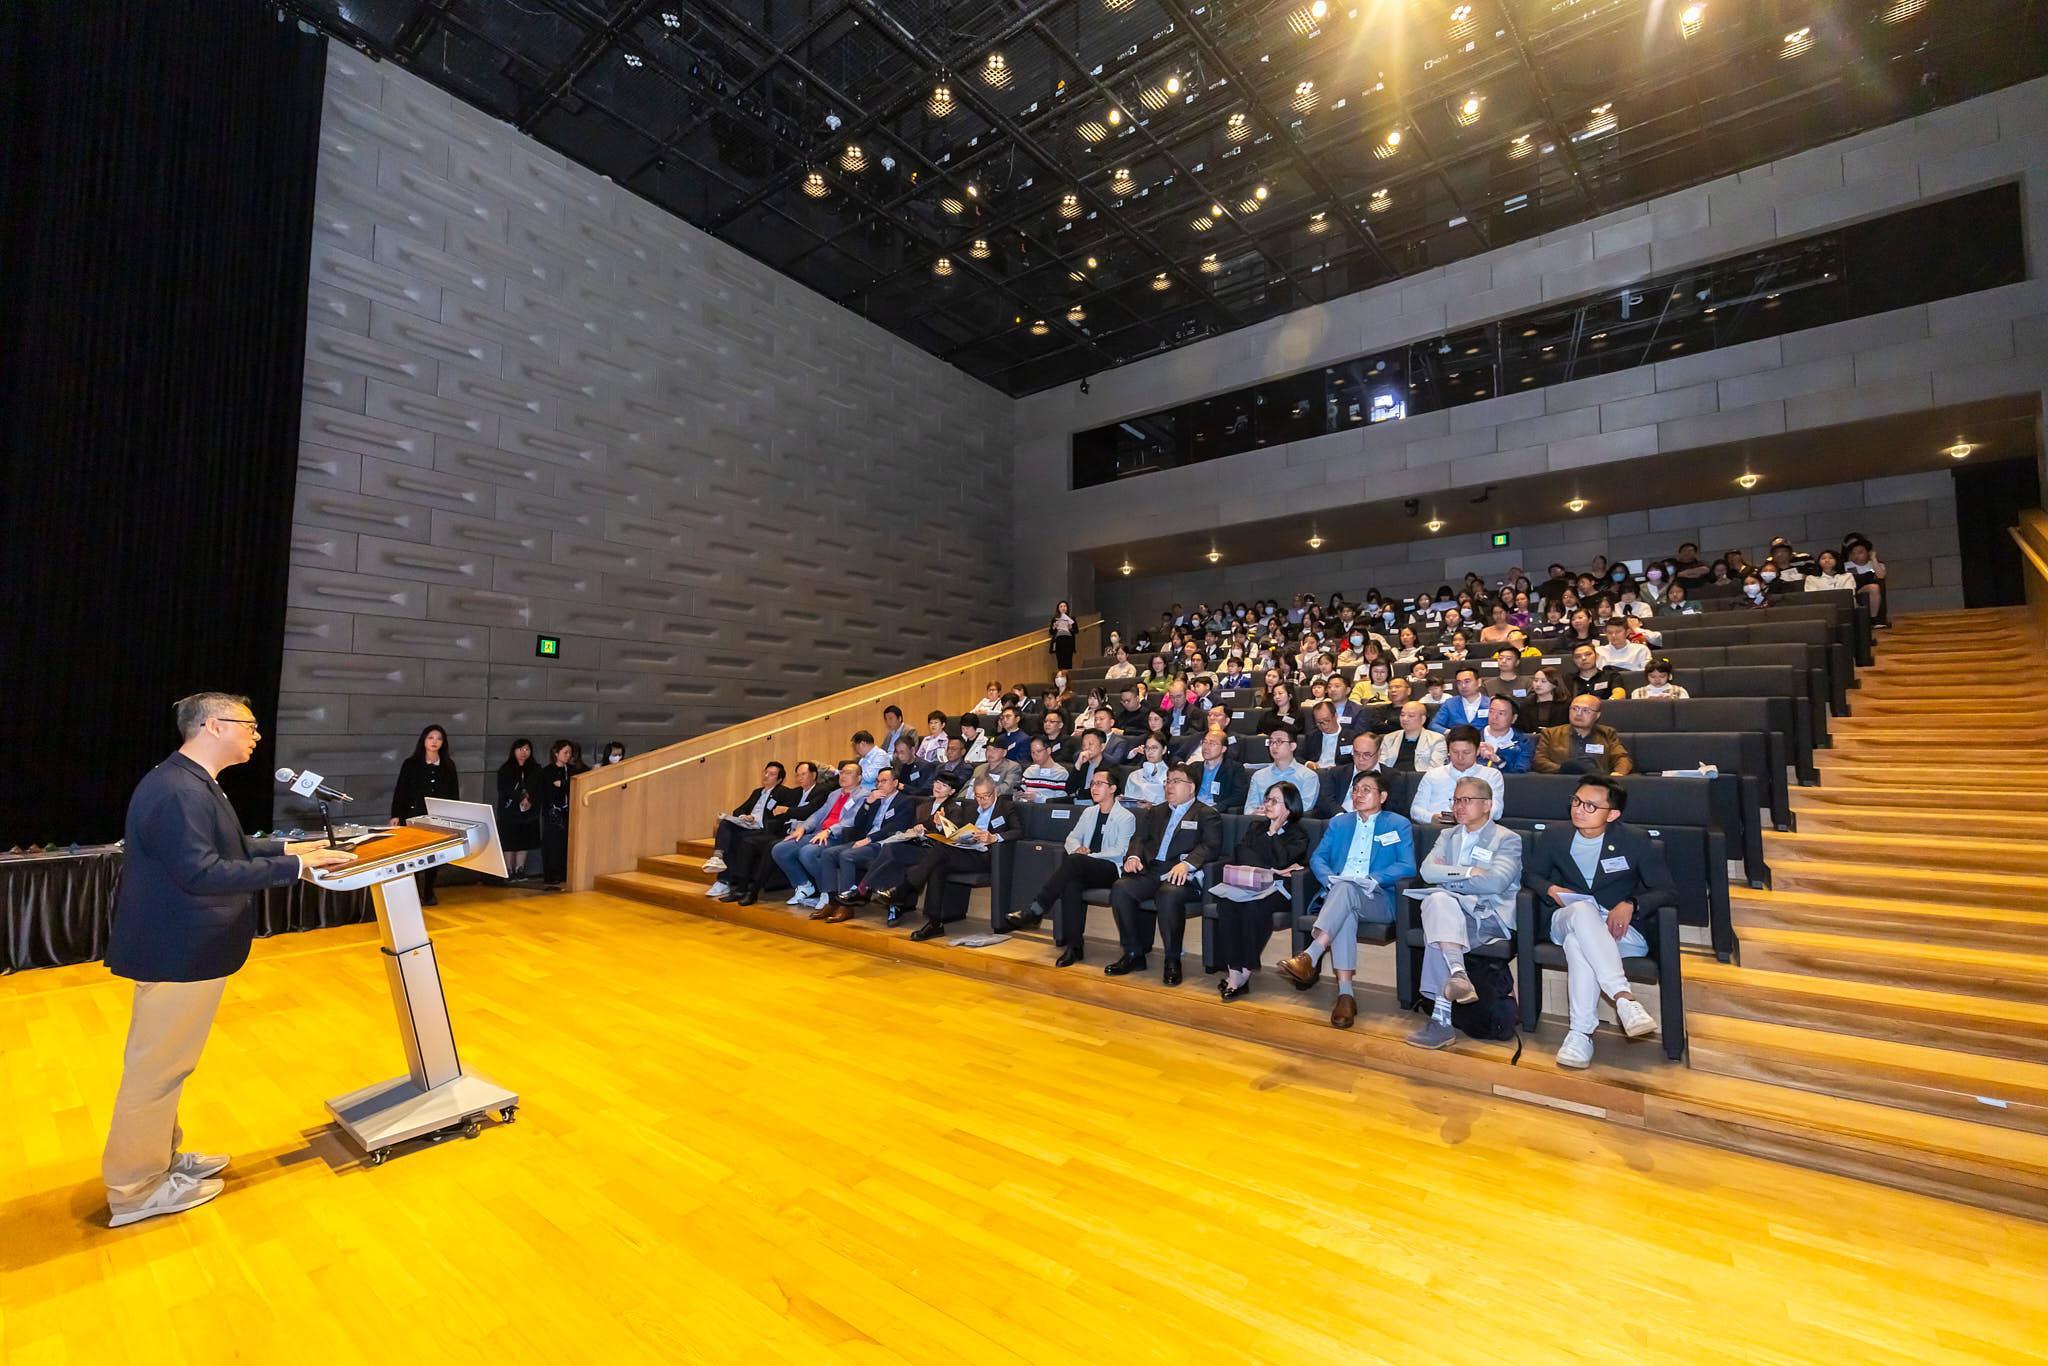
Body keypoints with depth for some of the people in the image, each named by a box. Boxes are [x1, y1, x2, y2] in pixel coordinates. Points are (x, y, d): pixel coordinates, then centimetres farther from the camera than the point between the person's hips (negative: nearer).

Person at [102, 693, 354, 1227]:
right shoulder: (179, 791, -25)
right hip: (178, 954, -11)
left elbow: (222, 849, 18)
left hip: (182, 947, 11)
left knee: (165, 1064, 22)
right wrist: (294, 866, -28)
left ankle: (162, 1157, 38)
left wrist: (287, 848, 13)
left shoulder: (190, 783, 10)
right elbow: (201, 872, -30)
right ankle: (136, 1191, 19)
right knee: (157, 1068, 4)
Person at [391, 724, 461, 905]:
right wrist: (396, 815, -7)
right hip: (415, 816, -2)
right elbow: (400, 791, 1)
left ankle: (429, 893, 16)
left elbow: (454, 793, 12)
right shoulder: (411, 764, 2)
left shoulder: (448, 765, 9)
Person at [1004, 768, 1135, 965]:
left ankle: (1034, 911, -34)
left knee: (1074, 861, -34)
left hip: (1111, 870, -5)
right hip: (1084, 871, 5)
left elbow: (1121, 851, -8)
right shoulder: (1089, 813, 24)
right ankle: (1075, 946, -31)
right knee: (1072, 883, -33)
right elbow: (1071, 838, 20)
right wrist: (1078, 848, -5)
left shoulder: (1126, 817, 3)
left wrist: (1089, 855, -15)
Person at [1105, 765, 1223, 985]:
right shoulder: (1155, 812, 28)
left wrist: (1186, 863, -21)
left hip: (1183, 875, -5)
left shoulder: (1207, 815, 11)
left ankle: (1173, 960, -18)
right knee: (1120, 889, -23)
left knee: (1169, 895, -37)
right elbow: (1140, 837, 19)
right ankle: (1134, 955, -10)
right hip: (1150, 871, 5)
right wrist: (1134, 856, -4)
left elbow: (1211, 846, -4)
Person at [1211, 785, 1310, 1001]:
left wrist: (1274, 831, 2)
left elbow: (1281, 861, -9)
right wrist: (1272, 870, -7)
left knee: (1254, 906, -36)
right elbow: (1241, 855, 5)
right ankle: (1233, 973, -32)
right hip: (1248, 884, 4)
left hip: (1278, 889, -4)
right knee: (1225, 903, -30)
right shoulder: (1255, 827, 24)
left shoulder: (1298, 835, 11)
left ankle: (1244, 973, -28)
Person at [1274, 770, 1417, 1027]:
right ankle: (1345, 994, -40)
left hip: (1378, 901, -2)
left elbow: (1407, 867, 0)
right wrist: (1330, 879, -9)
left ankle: (1310, 957, -47)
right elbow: (1317, 858, 14)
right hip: (1338, 895, 2)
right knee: (1345, 914, -36)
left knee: (1346, 889, -37)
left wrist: (1373, 879, -16)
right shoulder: (1339, 823, 25)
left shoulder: (1399, 825, 14)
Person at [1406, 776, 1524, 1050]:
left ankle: (1441, 1018, -37)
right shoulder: (1448, 836, 24)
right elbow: (1427, 871, 5)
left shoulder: (1508, 839, 8)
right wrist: (1468, 872, -7)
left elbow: (1495, 882, -10)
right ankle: (1458, 975, -47)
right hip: (1451, 910, 4)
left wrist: (1448, 878, -2)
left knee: (1438, 928, -34)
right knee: (1437, 901, -34)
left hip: (1491, 917, -4)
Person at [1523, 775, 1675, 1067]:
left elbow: (1668, 890, 1)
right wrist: (1552, 890, -6)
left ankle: (1581, 1033, -39)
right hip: (1566, 920, 1)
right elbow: (1531, 875, 18)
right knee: (1583, 910, -39)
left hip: (1620, 926, -1)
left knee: (1578, 943, -38)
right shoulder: (1554, 837, 10)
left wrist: (1630, 904, -19)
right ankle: (1624, 998, -47)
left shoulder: (1635, 840, 4)